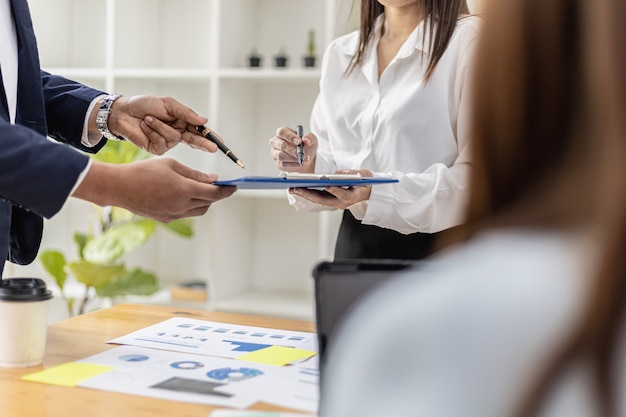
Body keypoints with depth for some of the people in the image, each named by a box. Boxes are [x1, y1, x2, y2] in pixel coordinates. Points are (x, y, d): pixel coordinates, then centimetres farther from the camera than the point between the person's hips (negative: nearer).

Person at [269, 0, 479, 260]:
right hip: (354, 246, 5)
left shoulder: (468, 39, -8)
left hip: (436, 246, -4)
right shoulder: (339, 54, 9)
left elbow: (481, 174, -16)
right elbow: (333, 166, 13)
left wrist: (380, 191, -29)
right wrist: (312, 166, -10)